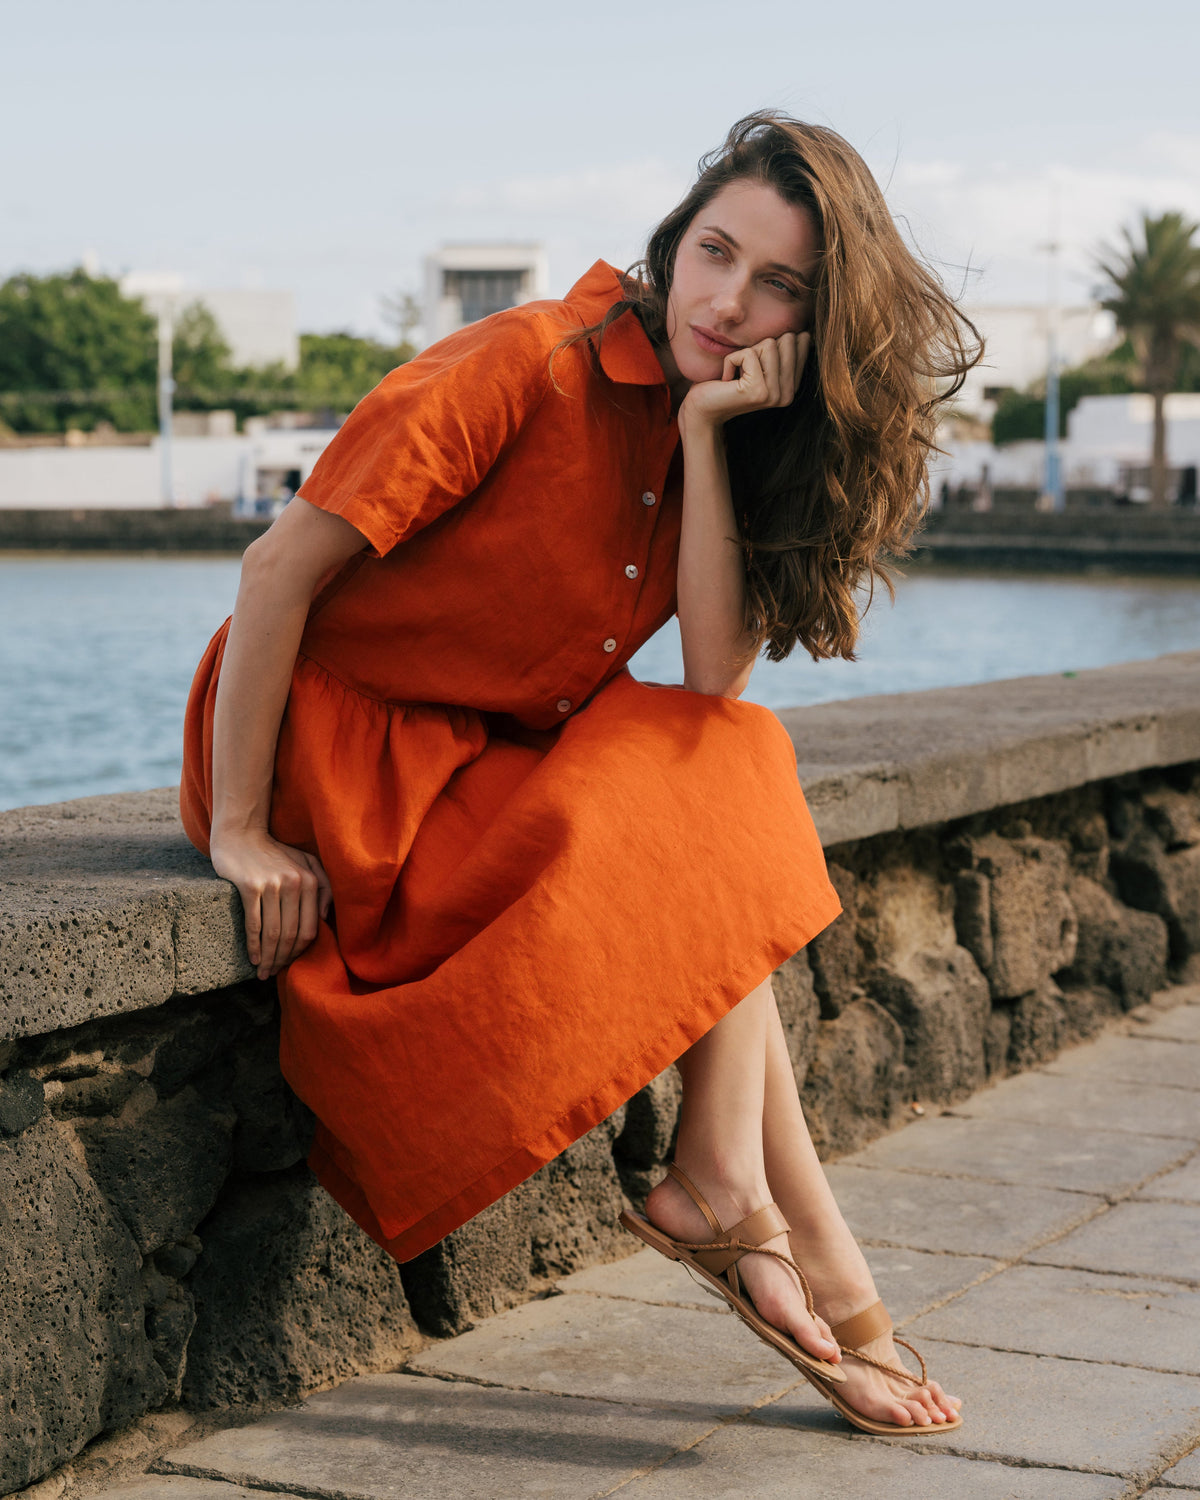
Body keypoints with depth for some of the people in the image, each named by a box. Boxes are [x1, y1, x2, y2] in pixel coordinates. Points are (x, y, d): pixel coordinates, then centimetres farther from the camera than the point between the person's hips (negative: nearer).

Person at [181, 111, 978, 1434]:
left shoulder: (728, 441, 5)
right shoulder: (528, 367, -16)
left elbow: (716, 683, -11)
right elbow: (278, 570, -17)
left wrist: (707, 433, -16)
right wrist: (241, 833, -19)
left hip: (490, 773, 7)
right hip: (331, 745, -7)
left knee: (722, 778, -15)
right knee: (703, 808, -20)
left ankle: (722, 1189, -15)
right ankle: (767, 1221, -16)